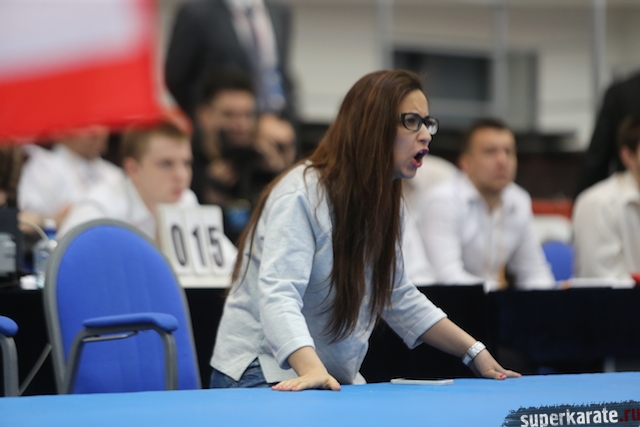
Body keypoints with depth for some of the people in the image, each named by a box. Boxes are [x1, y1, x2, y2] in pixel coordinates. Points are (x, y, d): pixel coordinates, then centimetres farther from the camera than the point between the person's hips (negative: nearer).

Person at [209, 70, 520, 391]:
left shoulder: (385, 202, 11)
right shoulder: (301, 195, -17)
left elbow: (399, 298, 20)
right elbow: (278, 295, -30)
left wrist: (474, 352, 12)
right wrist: (312, 370, -45)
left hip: (335, 380, 7)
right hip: (261, 374, -7)